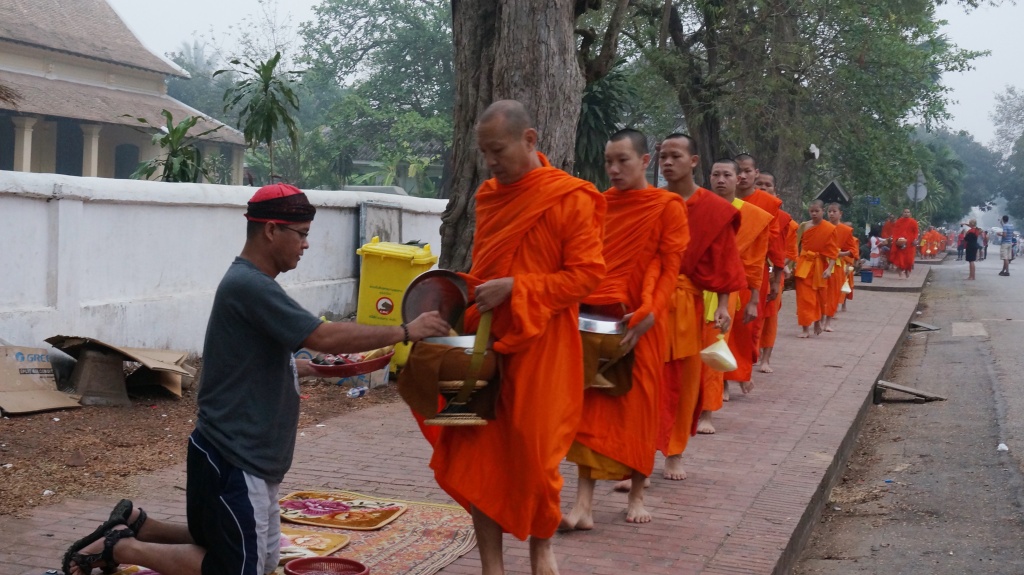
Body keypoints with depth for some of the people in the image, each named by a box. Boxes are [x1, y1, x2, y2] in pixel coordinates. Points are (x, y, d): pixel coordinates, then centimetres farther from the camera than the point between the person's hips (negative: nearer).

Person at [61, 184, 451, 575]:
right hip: (232, 461, -10)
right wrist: (406, 332, -19)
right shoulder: (248, 286, -20)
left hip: (249, 458, 10)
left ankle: (135, 525, 22)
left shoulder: (255, 285, 12)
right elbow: (326, 337, -26)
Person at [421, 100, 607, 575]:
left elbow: (587, 274, -13)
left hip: (540, 347, -5)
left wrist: (515, 288, -20)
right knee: (477, 453, 2)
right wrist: (465, 292, 1)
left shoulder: (571, 198, -9)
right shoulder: (488, 197, 10)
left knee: (533, 452, 4)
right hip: (485, 340, 5)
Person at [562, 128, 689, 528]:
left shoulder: (667, 206, -3)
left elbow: (670, 269, -8)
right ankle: (584, 505, -2)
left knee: (638, 405, 6)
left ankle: (636, 495, 23)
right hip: (596, 319, 3)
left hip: (640, 323, -3)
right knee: (593, 405, -1)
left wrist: (648, 314, -20)